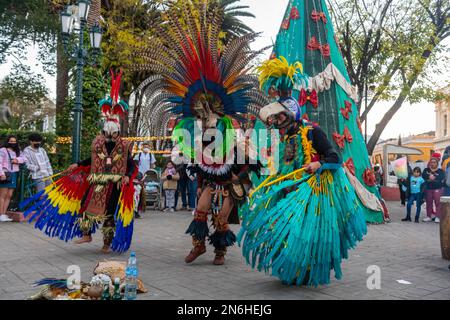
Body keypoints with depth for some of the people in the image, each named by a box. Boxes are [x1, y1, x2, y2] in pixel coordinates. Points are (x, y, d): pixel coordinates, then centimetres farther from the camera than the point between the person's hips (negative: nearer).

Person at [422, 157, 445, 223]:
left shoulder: (440, 170, 4)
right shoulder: (426, 170, 10)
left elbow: (442, 177, -15)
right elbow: (423, 175, -8)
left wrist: (434, 177, -21)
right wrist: (429, 176, -23)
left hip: (438, 189, -2)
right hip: (428, 189, 3)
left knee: (438, 203, -7)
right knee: (429, 203, 6)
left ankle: (437, 217, -3)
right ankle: (429, 216, 15)